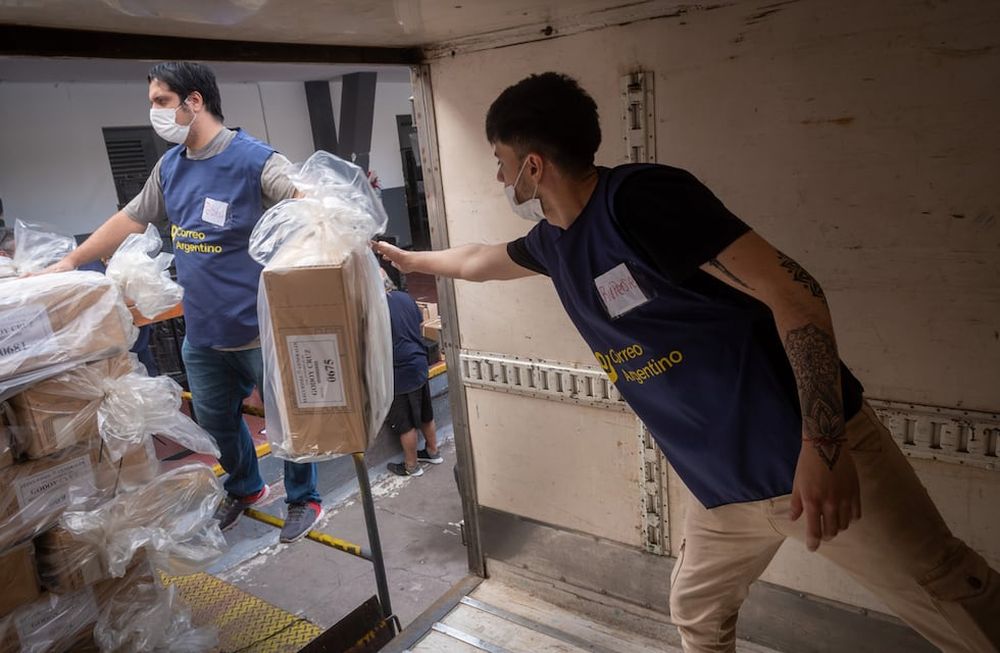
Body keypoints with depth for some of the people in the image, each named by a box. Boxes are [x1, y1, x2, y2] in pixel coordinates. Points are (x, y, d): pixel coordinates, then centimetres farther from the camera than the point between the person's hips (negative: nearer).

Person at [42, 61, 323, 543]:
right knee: (215, 421, 21)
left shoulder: (254, 160, -16)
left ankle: (303, 500, 32)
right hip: (202, 334, 7)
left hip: (262, 330, -7)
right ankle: (244, 489, 46)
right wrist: (70, 262, 23)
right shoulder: (169, 167, 7)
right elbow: (130, 219, 19)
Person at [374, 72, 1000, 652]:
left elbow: (795, 292, -20)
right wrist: (406, 257, 44)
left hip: (818, 455, -7)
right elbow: (476, 261, 29)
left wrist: (823, 446, -23)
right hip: (726, 483, 8)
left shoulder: (639, 198, -18)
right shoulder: (553, 239, 7)